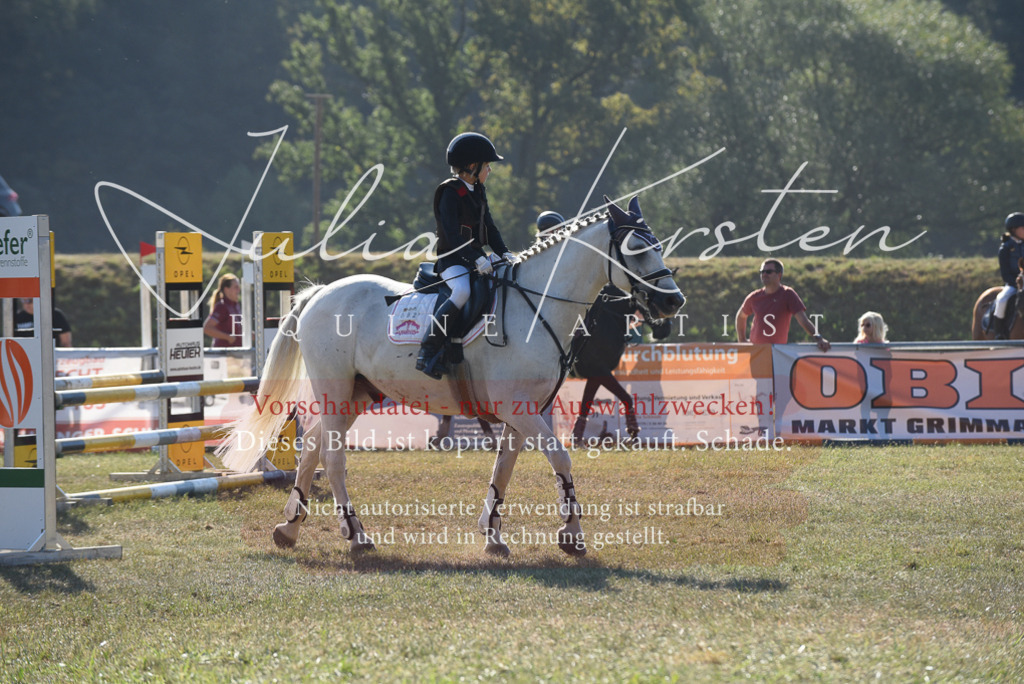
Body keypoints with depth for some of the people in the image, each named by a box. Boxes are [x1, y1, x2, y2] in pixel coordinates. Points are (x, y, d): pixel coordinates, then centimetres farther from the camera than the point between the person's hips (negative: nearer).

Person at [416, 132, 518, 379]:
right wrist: (476, 259, -30)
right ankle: (427, 352, -33)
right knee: (464, 290, -37)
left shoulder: (478, 192, 17)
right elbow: (452, 233, -21)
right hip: (452, 260, -9)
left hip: (476, 259, 9)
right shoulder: (450, 192, -11)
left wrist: (503, 252, 2)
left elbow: (488, 228, 20)